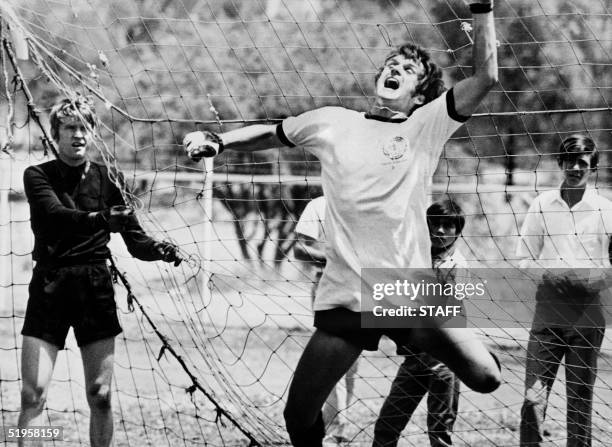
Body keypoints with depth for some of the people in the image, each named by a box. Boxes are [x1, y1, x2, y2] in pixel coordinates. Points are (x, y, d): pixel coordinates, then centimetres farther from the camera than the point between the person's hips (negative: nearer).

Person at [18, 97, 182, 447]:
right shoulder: (38, 176, 0)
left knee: (100, 395, 0)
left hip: (96, 288, 2)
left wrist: (159, 250, -17)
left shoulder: (107, 179, 7)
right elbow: (56, 215, -21)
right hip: (49, 288, -2)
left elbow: (135, 241, 5)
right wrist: (101, 219, -36)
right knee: (33, 395, -10)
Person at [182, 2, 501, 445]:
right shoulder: (332, 122, 9)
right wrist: (217, 141, 7)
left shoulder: (427, 125, 2)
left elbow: (486, 77, -8)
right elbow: (270, 133, 23)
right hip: (345, 296, 2)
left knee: (486, 377, -15)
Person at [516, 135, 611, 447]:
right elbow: (524, 259, 11)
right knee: (533, 396, -8)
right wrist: (548, 272, -8)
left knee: (581, 398, 4)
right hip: (548, 307, 0)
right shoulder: (542, 205, 7)